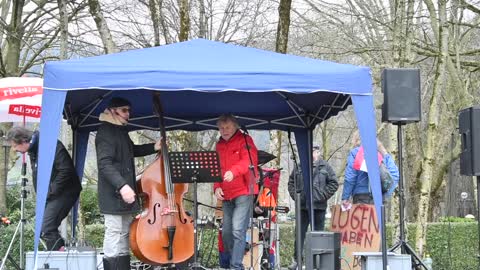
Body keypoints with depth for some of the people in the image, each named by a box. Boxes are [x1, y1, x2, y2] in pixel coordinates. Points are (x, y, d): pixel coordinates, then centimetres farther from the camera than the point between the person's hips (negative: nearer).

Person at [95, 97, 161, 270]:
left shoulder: (121, 131, 17)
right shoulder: (105, 132, -12)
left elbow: (131, 151, 35)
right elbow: (105, 164, -23)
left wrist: (154, 147, 21)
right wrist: (121, 185, -33)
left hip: (124, 193, 10)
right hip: (114, 194, -10)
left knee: (125, 234, 13)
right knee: (114, 233, -9)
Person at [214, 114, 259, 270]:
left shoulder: (245, 140, -2)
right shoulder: (219, 145, 17)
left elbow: (249, 161, -18)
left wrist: (233, 172, -36)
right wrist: (217, 187, 0)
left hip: (243, 192, -7)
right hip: (226, 195, 7)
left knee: (238, 230, -16)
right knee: (226, 232, 10)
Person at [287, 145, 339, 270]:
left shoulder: (325, 167, 2)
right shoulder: (299, 167, 8)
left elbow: (334, 183, 0)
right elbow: (291, 182, 16)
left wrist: (323, 196, -7)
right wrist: (294, 194, 2)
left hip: (319, 206, -2)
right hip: (302, 205, 2)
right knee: (300, 233, 5)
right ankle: (296, 259, 11)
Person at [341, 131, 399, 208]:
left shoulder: (355, 152, 3)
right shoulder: (383, 153, 15)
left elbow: (350, 178, -4)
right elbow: (394, 175, 3)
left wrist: (345, 198, -2)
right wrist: (385, 194, 4)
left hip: (361, 196, -4)